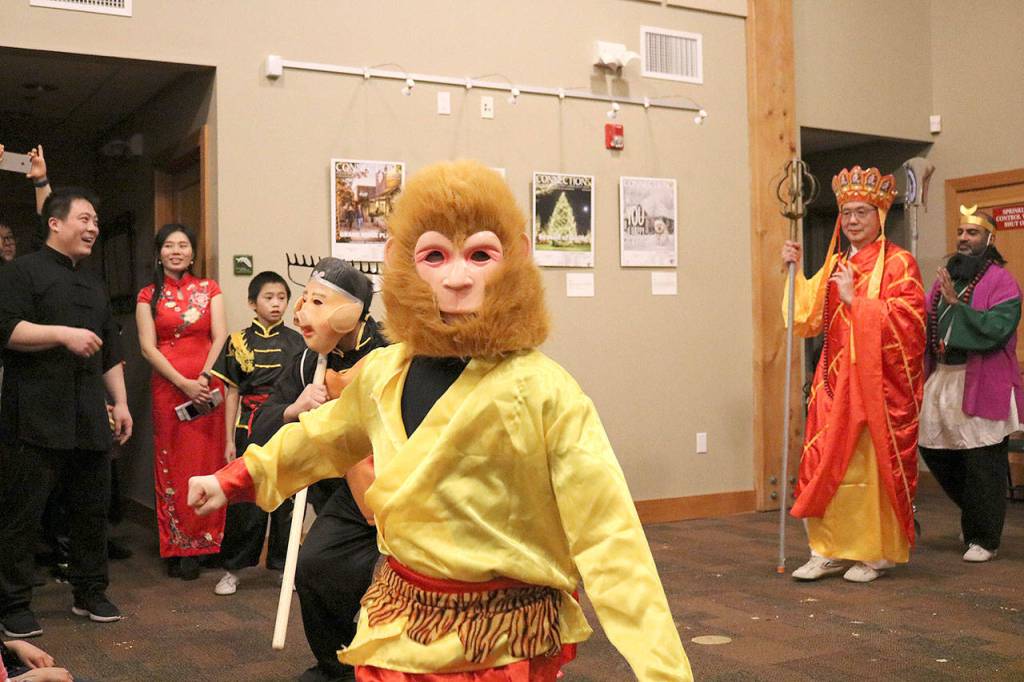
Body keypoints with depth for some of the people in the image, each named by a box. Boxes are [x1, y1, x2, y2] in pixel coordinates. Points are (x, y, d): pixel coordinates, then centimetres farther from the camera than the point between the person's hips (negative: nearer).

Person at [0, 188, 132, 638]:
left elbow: (110, 353, 23)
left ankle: (90, 593, 23)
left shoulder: (94, 287, 21)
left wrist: (120, 403, 17)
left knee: (93, 508, 11)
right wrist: (63, 334, -22)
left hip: (89, 419, 7)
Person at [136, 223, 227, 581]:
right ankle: (180, 547, 8)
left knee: (208, 462, 1)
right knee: (173, 464, 1)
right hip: (168, 387, -1)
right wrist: (184, 384, -12)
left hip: (207, 387, 1)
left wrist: (204, 377, -12)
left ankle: (210, 541, 10)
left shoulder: (209, 289, 9)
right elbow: (148, 347, -1)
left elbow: (220, 337, 2)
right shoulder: (149, 295, 7)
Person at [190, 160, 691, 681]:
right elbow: (324, 437, 19)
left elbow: (607, 536, -24)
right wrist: (237, 478, 29)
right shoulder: (381, 374, -3)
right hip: (397, 631, 5)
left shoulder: (544, 392, -21)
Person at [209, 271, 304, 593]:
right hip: (251, 427, -1)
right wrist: (229, 439, 2)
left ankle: (285, 564, 19)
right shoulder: (239, 341, 2)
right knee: (245, 500, 1)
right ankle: (232, 569, 13)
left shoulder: (296, 341, 5)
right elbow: (232, 393, 5)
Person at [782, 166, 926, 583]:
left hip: (879, 381, -5)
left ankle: (875, 554, 13)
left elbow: (905, 322, -14)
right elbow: (809, 320, 11)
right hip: (836, 379, 5)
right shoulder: (835, 265, 15)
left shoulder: (898, 264, -3)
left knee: (874, 465, 1)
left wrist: (854, 298, -17)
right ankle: (830, 551, 11)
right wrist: (796, 275, 2)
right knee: (825, 464, 2)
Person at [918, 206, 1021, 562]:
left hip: (982, 384, -7)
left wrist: (956, 304, -20)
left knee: (982, 463, -2)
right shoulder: (945, 277, 13)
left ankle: (983, 539, 12)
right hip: (942, 378, 7)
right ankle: (975, 512, 34)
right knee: (934, 451, 12)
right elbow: (926, 324, 17)